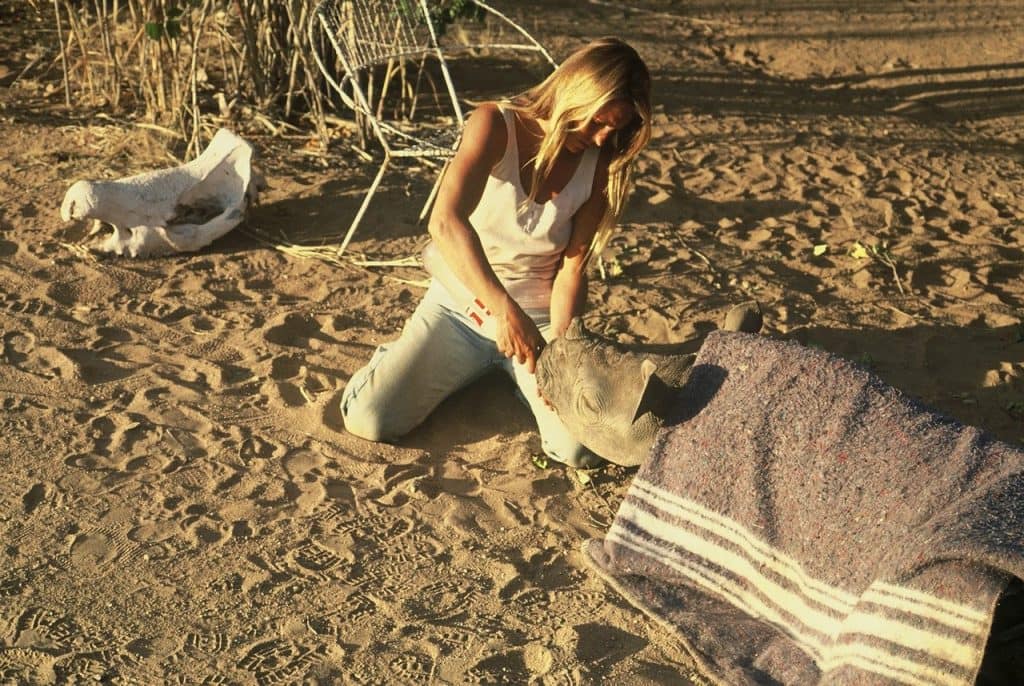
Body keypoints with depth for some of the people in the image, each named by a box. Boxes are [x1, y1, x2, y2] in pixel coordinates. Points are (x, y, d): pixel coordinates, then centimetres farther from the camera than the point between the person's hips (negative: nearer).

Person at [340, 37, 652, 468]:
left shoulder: (599, 166, -9)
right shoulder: (495, 125, -20)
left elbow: (573, 268, -8)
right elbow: (446, 222, -36)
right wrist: (502, 308, -47)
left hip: (540, 318, 2)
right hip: (460, 307, -1)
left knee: (582, 451, -16)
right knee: (369, 420, -15)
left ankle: (515, 374, 15)